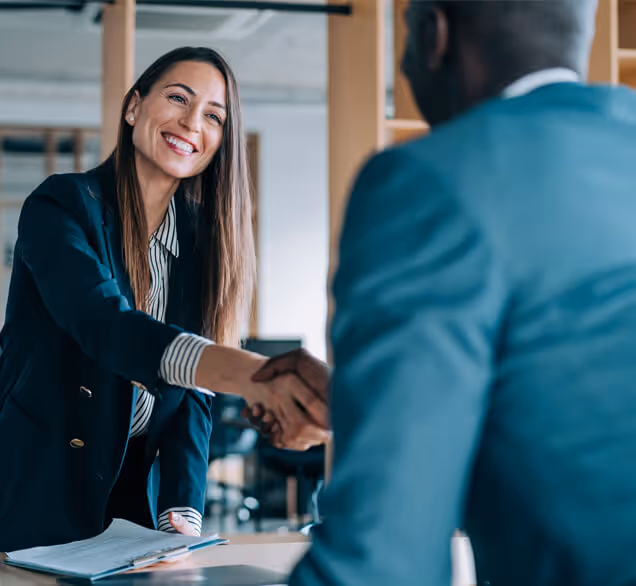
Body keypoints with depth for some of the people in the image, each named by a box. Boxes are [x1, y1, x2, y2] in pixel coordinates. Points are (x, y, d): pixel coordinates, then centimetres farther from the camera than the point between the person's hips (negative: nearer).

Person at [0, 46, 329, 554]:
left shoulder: (202, 239, 3)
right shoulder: (63, 205, -13)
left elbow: (192, 395, -1)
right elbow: (104, 322, -32)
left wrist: (181, 515, -17)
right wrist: (251, 374, -49)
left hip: (139, 493, 5)